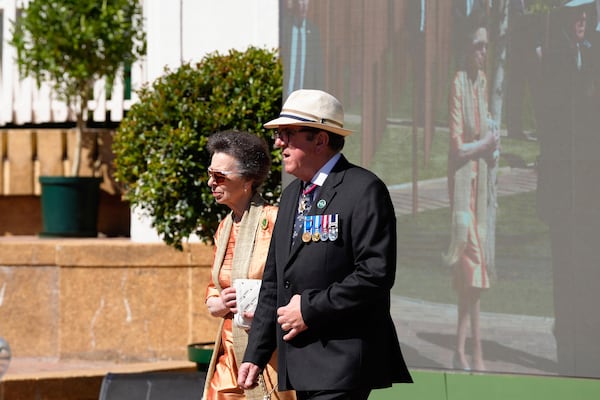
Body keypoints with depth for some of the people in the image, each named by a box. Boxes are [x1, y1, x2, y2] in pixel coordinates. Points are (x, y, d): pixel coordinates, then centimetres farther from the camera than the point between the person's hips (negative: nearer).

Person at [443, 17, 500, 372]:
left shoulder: (483, 82, 10)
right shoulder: (459, 84, -15)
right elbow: (458, 144, -17)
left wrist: (493, 143, 5)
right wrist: (485, 143, -9)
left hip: (481, 175, 8)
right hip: (462, 177, -8)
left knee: (470, 273, 10)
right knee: (473, 265, -9)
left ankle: (461, 351, 16)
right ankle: (476, 354, -5)